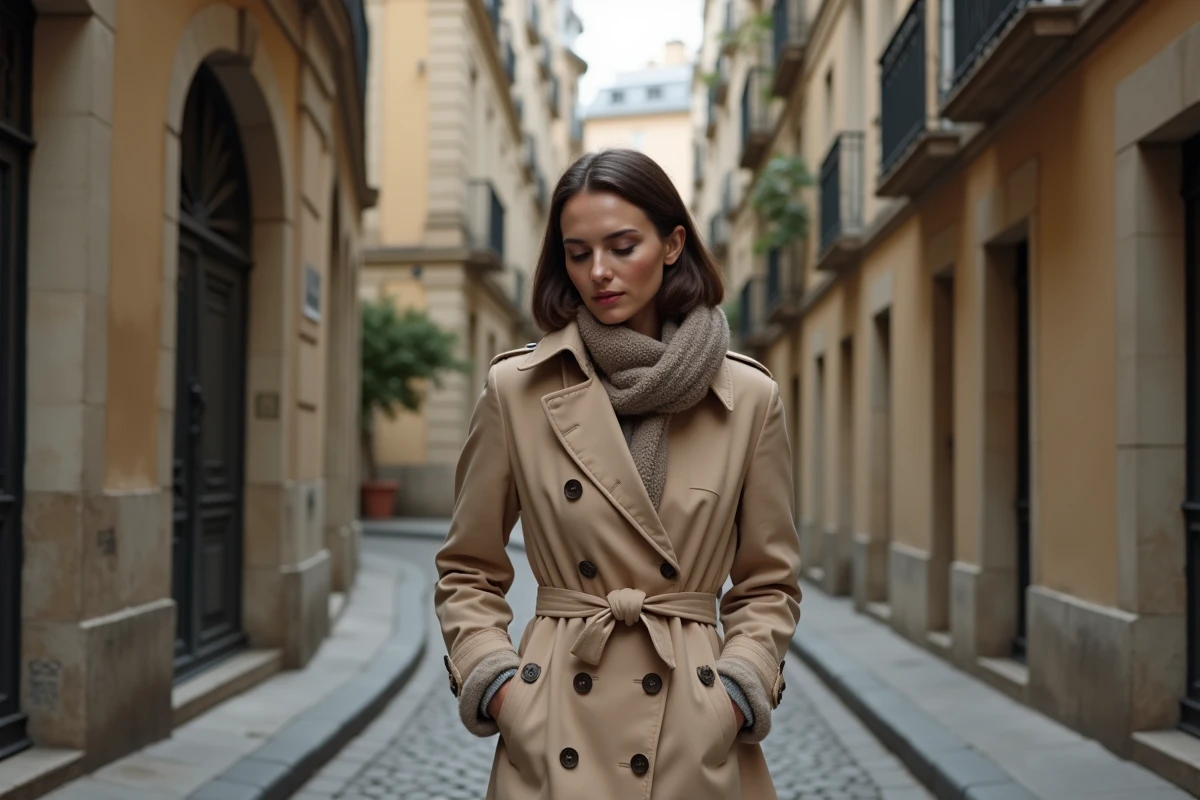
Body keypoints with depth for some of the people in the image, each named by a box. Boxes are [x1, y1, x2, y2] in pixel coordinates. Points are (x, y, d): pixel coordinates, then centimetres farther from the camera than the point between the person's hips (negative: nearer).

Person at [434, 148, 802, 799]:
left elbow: (770, 584, 8)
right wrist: (495, 685, -6)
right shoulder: (517, 389, -1)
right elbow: (468, 574, 7)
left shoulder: (748, 398, 0)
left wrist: (735, 691, -6)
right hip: (553, 735, 0)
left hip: (696, 744, 1)